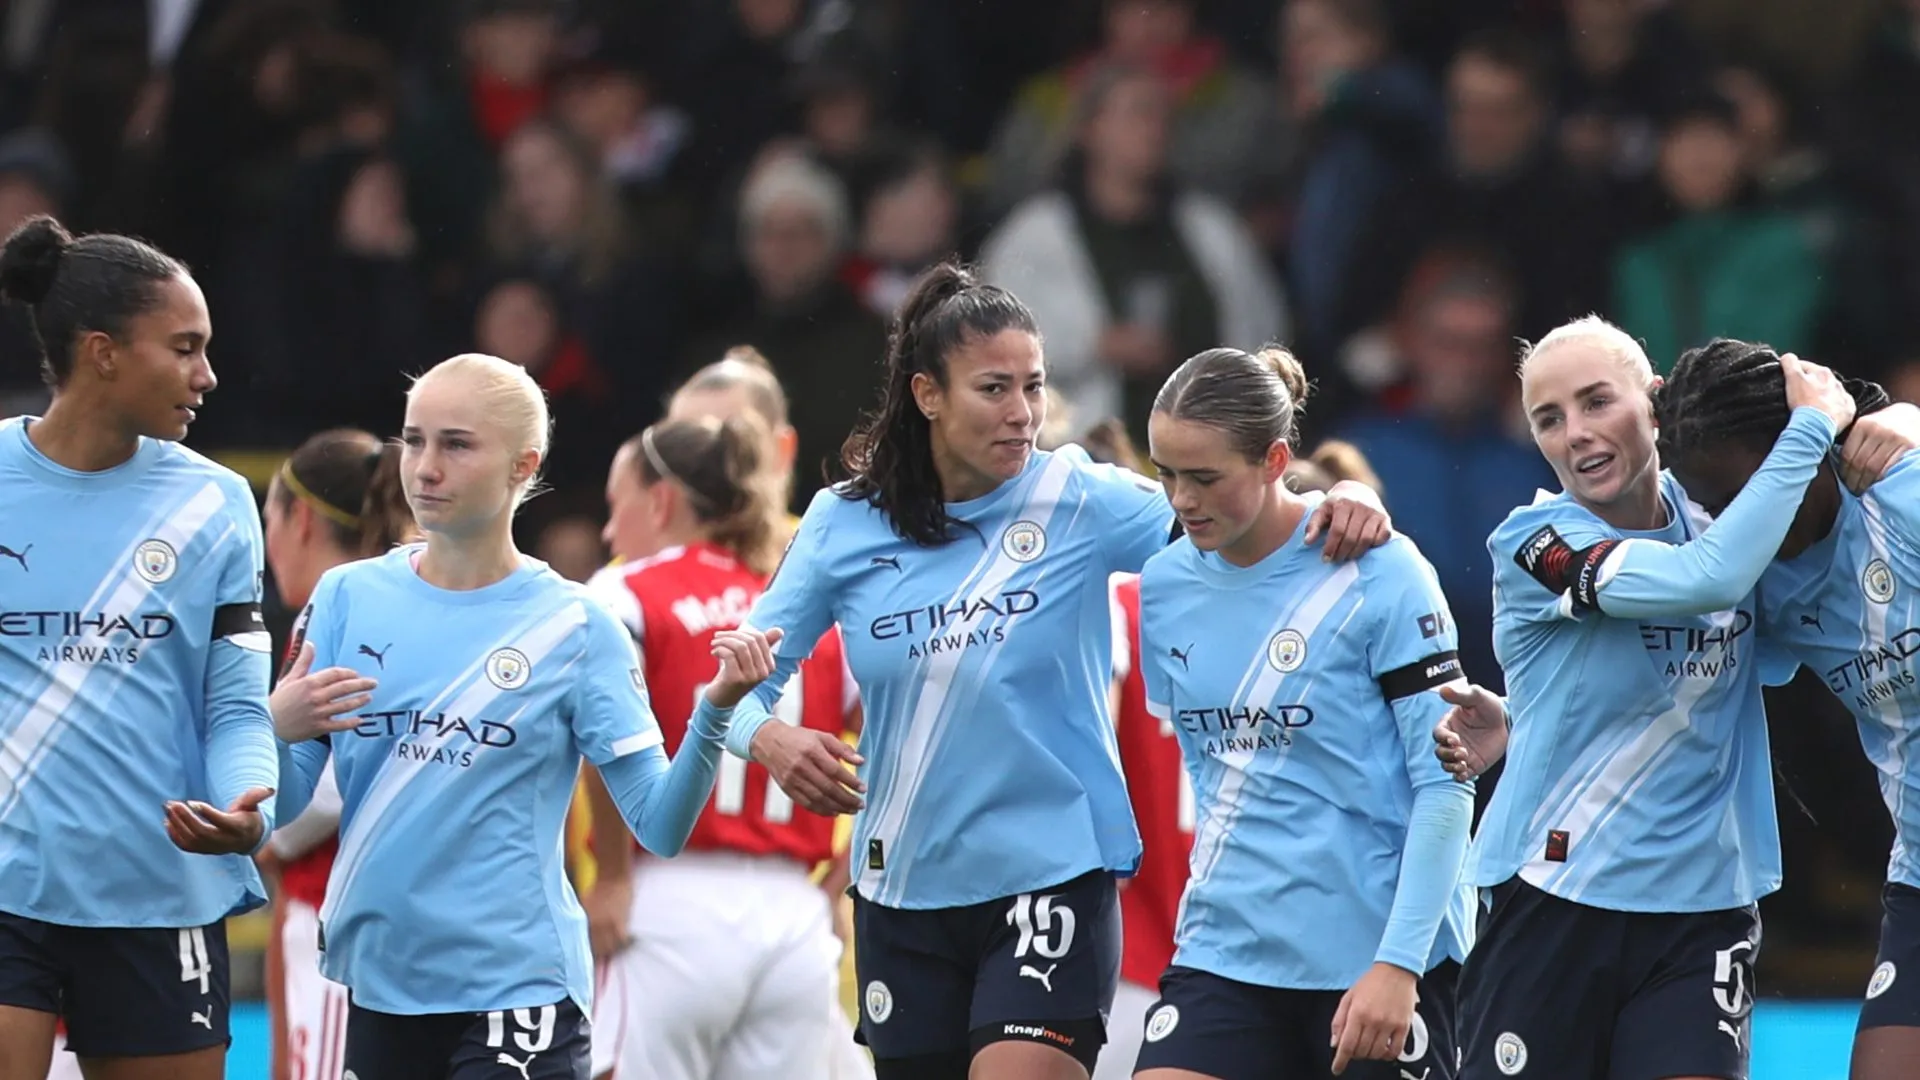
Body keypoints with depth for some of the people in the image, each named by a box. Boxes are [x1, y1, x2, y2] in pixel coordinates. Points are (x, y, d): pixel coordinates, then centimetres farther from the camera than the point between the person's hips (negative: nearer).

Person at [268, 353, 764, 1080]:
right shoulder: (349, 598, 4)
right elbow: (284, 804, 3)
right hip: (378, 983, 3)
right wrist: (279, 729, -18)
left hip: (516, 987, -3)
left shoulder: (573, 626, -3)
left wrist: (715, 708, -23)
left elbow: (659, 825, -7)